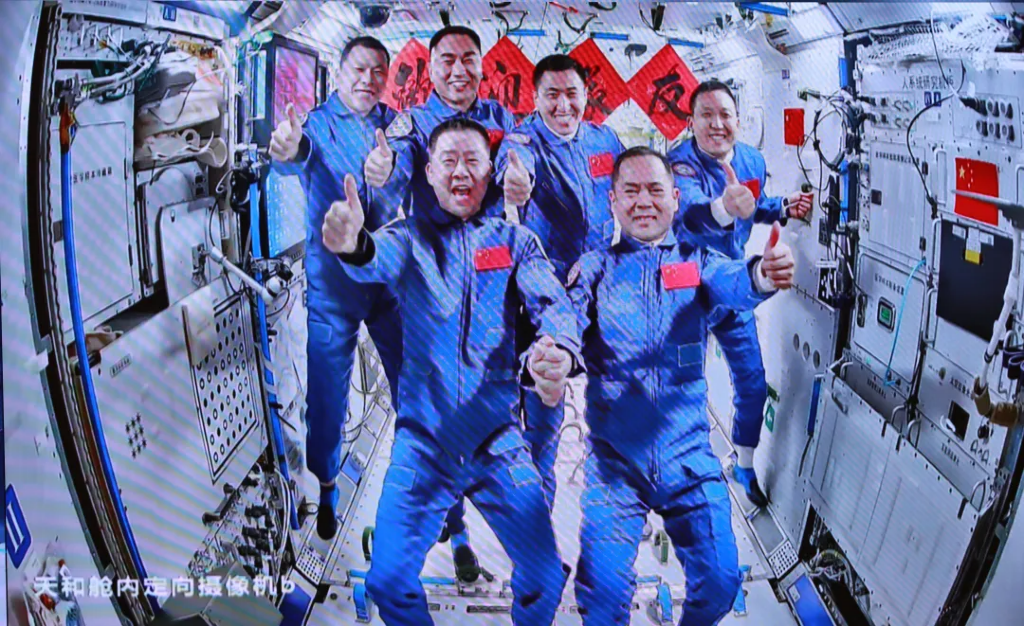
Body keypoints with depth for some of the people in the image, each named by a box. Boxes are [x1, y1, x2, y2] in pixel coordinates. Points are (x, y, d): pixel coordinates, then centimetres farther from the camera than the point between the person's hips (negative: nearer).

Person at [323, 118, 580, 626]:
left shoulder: (515, 240, 4)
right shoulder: (412, 237, 2)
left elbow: (553, 303, -13)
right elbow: (379, 258, -22)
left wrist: (559, 351, -38)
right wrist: (354, 244, -48)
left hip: (499, 441, 1)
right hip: (422, 439, 0)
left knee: (545, 578, 2)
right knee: (388, 581, -1)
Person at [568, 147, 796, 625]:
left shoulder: (697, 263, 6)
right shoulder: (594, 268, 5)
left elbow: (733, 283, -17)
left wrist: (763, 275, -42)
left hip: (688, 454, 1)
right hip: (613, 458, -1)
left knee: (719, 582, 2)